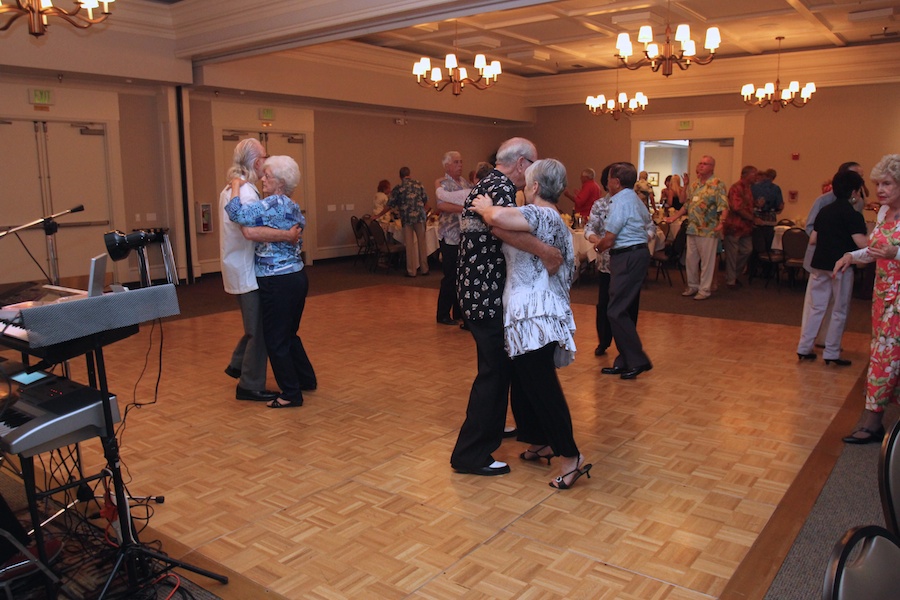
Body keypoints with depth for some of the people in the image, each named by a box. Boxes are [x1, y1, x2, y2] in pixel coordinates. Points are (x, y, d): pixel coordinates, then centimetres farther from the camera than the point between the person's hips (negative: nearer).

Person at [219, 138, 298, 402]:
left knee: (256, 324, 24)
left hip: (238, 269, 10)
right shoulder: (246, 192, -21)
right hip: (247, 272, -10)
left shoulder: (230, 189, 12)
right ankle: (250, 386, 10)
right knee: (259, 330, 1)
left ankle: (237, 365, 33)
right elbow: (251, 231, -37)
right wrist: (288, 235, -34)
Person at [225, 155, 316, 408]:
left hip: (279, 282, -10)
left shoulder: (275, 203, -16)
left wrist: (236, 187, -10)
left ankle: (291, 394, 10)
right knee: (289, 334, 22)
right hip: (297, 276, 10)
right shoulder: (293, 207, 13)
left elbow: (237, 213, -24)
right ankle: (306, 380, 33)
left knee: (276, 339, 1)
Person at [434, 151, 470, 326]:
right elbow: (442, 206, -20)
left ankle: (458, 312, 20)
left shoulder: (465, 182, 14)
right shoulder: (441, 183, -5)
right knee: (450, 276, -4)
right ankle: (443, 315, 6)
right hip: (450, 235, -6)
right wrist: (463, 208, -27)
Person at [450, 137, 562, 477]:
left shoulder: (484, 186, 17)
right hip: (489, 296, -10)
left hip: (477, 292, 10)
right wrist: (543, 250, -37)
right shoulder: (501, 186, -16)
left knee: (502, 364, 23)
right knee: (495, 371, -2)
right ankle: (471, 455, 7)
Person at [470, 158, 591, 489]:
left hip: (533, 314, -10)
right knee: (532, 381, 19)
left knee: (541, 385, -5)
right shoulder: (554, 220, 19)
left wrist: (485, 208, -11)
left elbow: (498, 217, -33)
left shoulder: (540, 214, -14)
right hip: (538, 312, 10)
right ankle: (541, 443, 30)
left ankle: (571, 456, 1)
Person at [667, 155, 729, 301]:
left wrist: (721, 223, -30)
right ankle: (692, 286, 26)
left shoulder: (718, 185, -8)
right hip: (692, 228, 7)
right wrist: (675, 217, 15)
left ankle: (705, 289, 10)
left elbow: (724, 207, -16)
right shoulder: (694, 185, 14)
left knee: (707, 261, 1)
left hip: (708, 230, -7)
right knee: (690, 260, 12)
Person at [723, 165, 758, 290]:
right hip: (735, 226, -9)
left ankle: (734, 275, 26)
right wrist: (752, 218, -14)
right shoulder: (737, 188, -15)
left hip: (745, 227, 10)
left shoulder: (747, 188, 17)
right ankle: (730, 281, 10)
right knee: (732, 254, 0)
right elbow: (737, 208, -22)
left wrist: (757, 204, 7)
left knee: (747, 250, 11)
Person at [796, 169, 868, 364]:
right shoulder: (853, 215, -11)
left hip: (820, 265, 6)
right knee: (839, 312, 6)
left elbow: (812, 240, 11)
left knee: (816, 308, 12)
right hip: (841, 267, -5)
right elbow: (862, 244, -20)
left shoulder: (825, 211, 8)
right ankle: (831, 354, 10)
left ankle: (804, 348, 12)